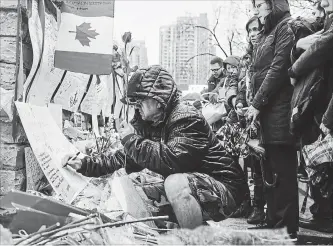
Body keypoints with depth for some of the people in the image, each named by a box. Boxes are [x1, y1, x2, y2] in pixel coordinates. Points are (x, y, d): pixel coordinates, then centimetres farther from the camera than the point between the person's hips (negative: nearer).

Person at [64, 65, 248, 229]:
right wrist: (85, 165, 0)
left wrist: (132, 140, -23)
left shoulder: (186, 118, -19)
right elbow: (124, 159, 11)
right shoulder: (148, 124, 6)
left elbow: (172, 160, -34)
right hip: (184, 190, 9)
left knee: (175, 183, -35)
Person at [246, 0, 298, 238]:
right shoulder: (267, 33, 22)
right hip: (267, 112, 9)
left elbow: (278, 68, -13)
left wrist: (257, 104, -13)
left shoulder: (286, 27, -5)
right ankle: (274, 222, 19)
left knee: (282, 171, -6)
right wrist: (253, 104, 9)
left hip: (280, 111, -9)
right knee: (271, 170, 11)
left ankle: (288, 228, -1)